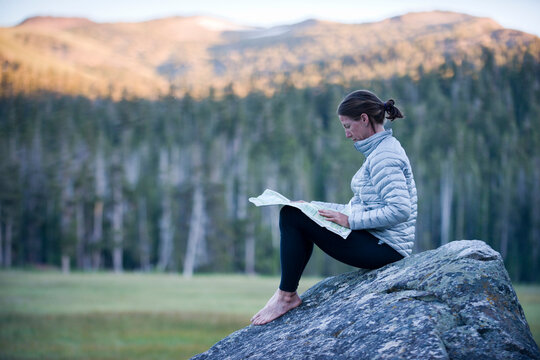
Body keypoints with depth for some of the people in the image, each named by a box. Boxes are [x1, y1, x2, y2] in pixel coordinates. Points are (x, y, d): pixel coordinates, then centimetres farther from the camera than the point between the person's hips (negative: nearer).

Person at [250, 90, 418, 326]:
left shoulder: (384, 156, -16)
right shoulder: (381, 150, 16)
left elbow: (400, 210, -26)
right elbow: (365, 207, 19)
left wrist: (350, 220, -21)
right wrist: (313, 208, 11)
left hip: (384, 249, -11)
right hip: (379, 244, 11)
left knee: (292, 216, -12)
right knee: (293, 215, 16)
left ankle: (286, 295, -4)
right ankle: (286, 294, 10)